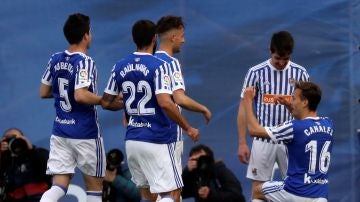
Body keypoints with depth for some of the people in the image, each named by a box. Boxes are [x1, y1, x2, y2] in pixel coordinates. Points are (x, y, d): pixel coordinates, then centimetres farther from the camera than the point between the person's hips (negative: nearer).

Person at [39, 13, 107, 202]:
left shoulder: (55, 59, 6)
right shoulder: (85, 62, -15)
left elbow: (44, 92, 14)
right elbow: (81, 96, -26)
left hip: (60, 131, 6)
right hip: (85, 133, -6)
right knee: (94, 186, 10)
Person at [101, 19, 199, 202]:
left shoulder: (120, 67, 6)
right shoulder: (158, 66, -12)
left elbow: (106, 102, 12)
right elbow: (165, 103, -22)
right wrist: (188, 128, -12)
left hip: (132, 139, 6)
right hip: (157, 140, -6)